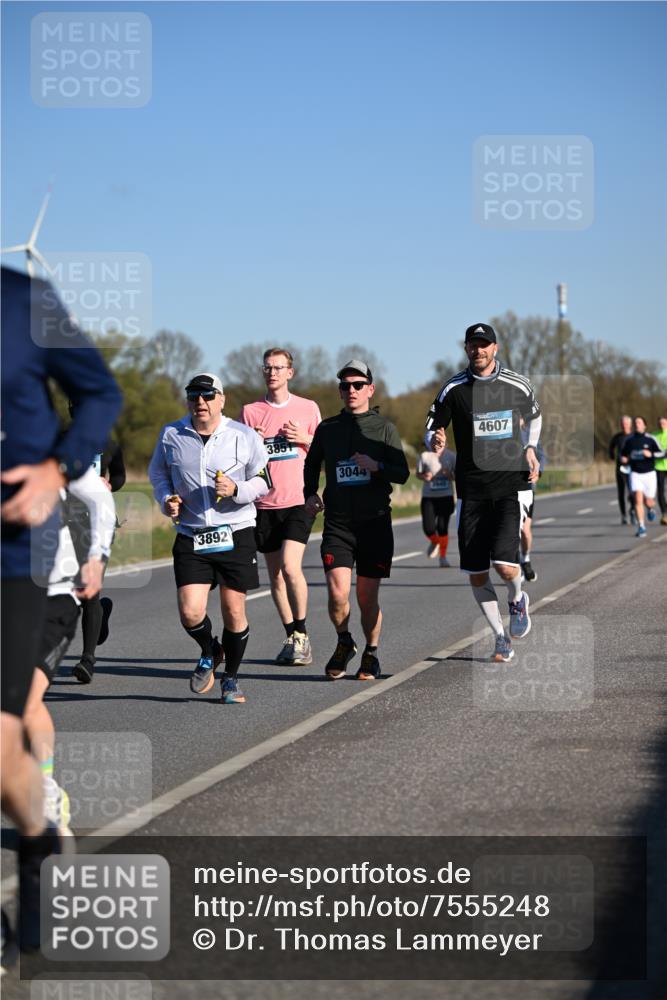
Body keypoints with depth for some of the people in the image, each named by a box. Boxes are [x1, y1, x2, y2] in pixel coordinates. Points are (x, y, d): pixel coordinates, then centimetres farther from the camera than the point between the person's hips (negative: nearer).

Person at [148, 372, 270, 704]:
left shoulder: (245, 437, -1)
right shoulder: (170, 436, 4)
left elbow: (263, 482, 6)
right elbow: (157, 473, 19)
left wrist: (236, 490, -14)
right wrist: (166, 499, -1)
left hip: (236, 535, -1)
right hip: (190, 538, 1)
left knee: (234, 611, 2)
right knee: (190, 613, -11)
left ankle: (230, 678, 24)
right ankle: (209, 652, 23)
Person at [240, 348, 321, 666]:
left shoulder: (308, 408, 6)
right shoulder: (250, 411, 7)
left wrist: (304, 439, -6)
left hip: (298, 500, -2)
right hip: (265, 503, 2)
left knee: (290, 566, -18)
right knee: (275, 575, 6)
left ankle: (301, 632, -3)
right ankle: (291, 638, 19)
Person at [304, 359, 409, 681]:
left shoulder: (384, 427, 3)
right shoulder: (327, 428, 9)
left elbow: (403, 473, 0)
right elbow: (311, 464, 26)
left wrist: (377, 466, -19)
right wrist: (310, 494, 9)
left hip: (375, 522, -1)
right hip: (337, 524, 1)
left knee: (367, 597, 3)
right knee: (338, 593, -14)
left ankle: (371, 654, 25)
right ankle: (343, 642, 14)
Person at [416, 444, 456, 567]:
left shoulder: (451, 456, 0)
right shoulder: (424, 456, -3)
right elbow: (418, 473, 7)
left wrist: (450, 475, -16)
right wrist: (424, 477, -15)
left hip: (446, 497, 0)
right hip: (428, 497, 0)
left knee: (443, 528, -3)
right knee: (428, 528, -6)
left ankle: (443, 557, 17)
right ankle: (434, 542, 30)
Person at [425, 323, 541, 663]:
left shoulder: (518, 386, 3)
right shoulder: (454, 389, 0)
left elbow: (534, 416, 23)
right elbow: (431, 429, 4)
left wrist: (529, 449, 10)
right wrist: (435, 441, -18)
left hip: (510, 485, -1)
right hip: (471, 491, 1)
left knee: (504, 563, -18)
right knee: (476, 574, 1)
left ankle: (517, 600, 17)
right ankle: (501, 638, 19)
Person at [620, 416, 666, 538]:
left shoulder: (650, 439, -5)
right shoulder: (629, 440, 3)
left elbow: (662, 453, -6)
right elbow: (623, 453, 19)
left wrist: (651, 454, -23)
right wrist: (623, 459, -4)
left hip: (649, 474, -1)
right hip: (635, 474, 1)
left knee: (648, 502, 3)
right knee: (638, 499, -17)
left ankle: (651, 509, 43)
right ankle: (641, 527, -13)